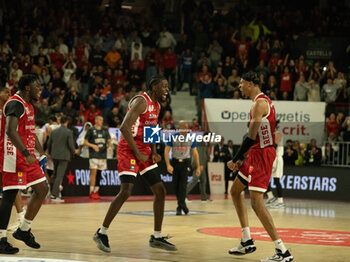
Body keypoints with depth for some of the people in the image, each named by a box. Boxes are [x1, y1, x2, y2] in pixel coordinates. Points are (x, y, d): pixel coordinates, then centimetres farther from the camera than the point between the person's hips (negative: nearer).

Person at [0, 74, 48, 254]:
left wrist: (42, 152, 27)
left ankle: (23, 230, 19)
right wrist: (26, 154, -30)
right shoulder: (15, 103, -15)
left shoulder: (28, 105, 18)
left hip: (27, 156, 10)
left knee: (42, 190, 10)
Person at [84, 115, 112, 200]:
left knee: (99, 174, 8)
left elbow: (109, 141, 11)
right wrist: (93, 145, -18)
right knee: (93, 172, -12)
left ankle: (96, 191, 16)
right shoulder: (91, 130, -1)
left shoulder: (105, 130, 12)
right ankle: (91, 192, -11)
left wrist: (109, 146, -11)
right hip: (94, 155, -5)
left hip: (103, 155, 5)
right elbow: (85, 142, -1)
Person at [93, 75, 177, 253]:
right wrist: (137, 153, -23)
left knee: (160, 191, 5)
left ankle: (157, 238, 13)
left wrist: (154, 152, 7)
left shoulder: (157, 106, 14)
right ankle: (102, 233, -8)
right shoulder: (141, 101, -15)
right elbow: (124, 127, -25)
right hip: (129, 149, -9)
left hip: (144, 151, 9)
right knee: (126, 191, -19)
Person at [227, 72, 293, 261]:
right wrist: (241, 158, 18)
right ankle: (247, 242, 22)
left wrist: (235, 160, -17)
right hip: (257, 153, 11)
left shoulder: (259, 103, -17)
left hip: (262, 154, -11)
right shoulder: (261, 101, 16)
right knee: (235, 190, 20)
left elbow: (251, 137, -23)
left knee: (256, 202, -15)